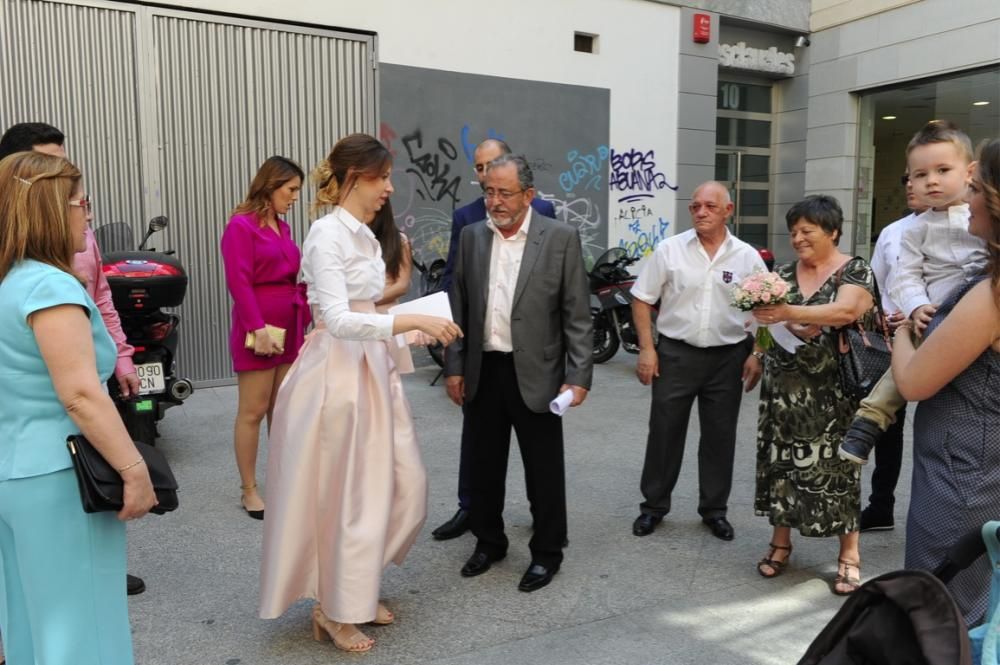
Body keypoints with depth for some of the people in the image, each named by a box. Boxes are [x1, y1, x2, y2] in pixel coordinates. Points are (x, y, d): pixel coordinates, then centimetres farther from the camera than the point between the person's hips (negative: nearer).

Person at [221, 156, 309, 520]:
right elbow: (239, 282, -15)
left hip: (289, 327, 7)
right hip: (260, 329, -7)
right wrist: (258, 328, -20)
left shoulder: (282, 227, 13)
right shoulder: (241, 225, -8)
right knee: (253, 411, 0)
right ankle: (249, 490, 11)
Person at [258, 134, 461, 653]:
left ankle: (355, 589, 31)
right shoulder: (328, 233, -16)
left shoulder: (364, 235, 12)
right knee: (346, 495, 2)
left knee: (400, 487, 12)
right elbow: (338, 320, -26)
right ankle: (333, 610, 22)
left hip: (371, 370, 9)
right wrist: (412, 320, -30)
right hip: (337, 373, -9)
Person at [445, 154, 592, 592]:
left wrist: (578, 375, -11)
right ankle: (488, 542, 35)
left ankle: (546, 553, 25)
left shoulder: (561, 238, -6)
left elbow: (577, 314, -6)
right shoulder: (471, 236, 6)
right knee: (484, 465, 15)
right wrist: (454, 367, 5)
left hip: (535, 374, -3)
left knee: (544, 471, 7)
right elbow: (458, 306, 9)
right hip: (482, 372, 4)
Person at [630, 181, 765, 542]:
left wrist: (756, 355, -1)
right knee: (664, 431, 6)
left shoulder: (747, 257, 1)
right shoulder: (669, 250, -3)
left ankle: (714, 509, 26)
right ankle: (653, 506, 22)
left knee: (720, 435, 10)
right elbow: (642, 299, 0)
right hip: (675, 353, -1)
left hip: (727, 358, 1)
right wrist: (647, 348, -6)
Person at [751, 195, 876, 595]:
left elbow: (845, 310, -22)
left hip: (831, 393, -4)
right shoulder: (785, 273, 10)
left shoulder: (854, 271, -4)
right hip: (784, 389, 4)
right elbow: (769, 317, 5)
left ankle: (849, 554, 11)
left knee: (834, 466, 0)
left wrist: (790, 313, -33)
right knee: (781, 460, 7)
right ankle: (780, 541, 20)